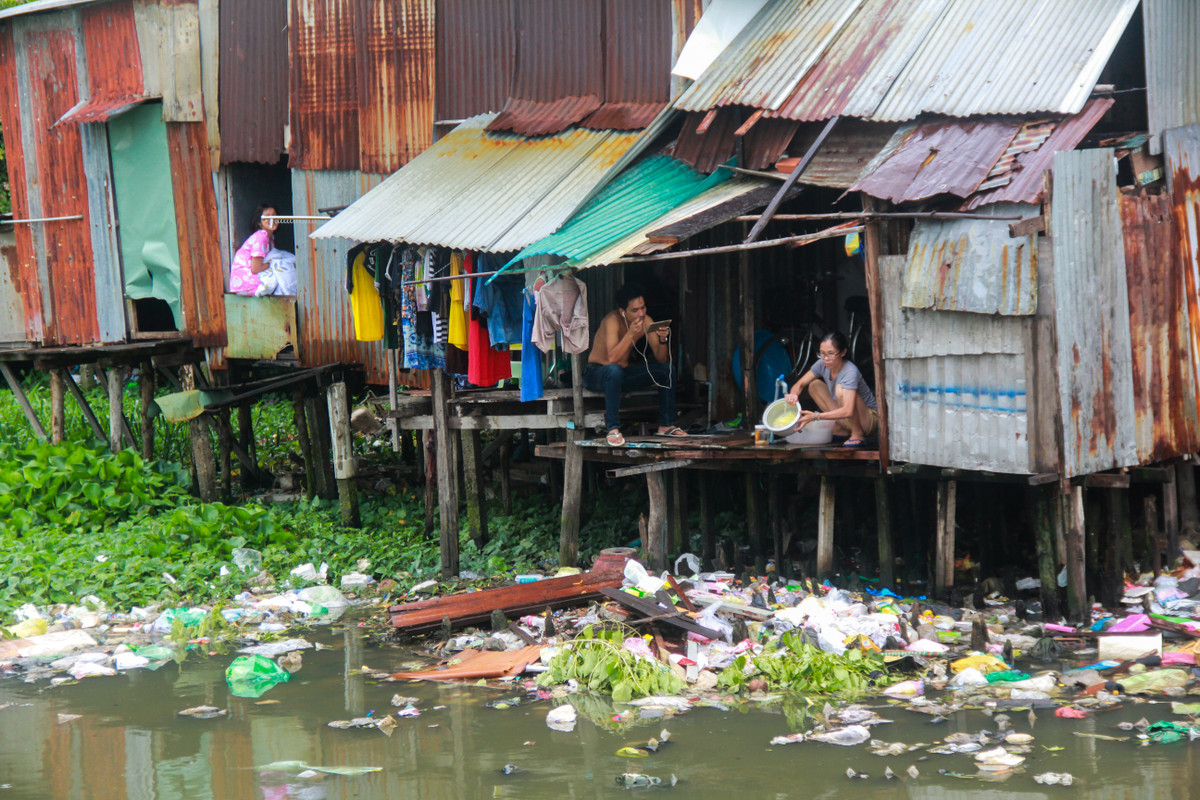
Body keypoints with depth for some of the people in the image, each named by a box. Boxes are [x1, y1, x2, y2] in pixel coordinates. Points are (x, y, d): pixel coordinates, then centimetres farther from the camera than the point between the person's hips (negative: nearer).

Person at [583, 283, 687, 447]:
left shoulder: (646, 321, -8)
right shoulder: (613, 320, -25)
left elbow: (662, 359, -9)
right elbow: (612, 358, -36)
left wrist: (663, 340, -28)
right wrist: (631, 334, -41)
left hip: (624, 373, 6)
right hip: (596, 373, -6)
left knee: (668, 370, -6)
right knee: (614, 370, -40)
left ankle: (666, 425, 2)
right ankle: (613, 429, -35)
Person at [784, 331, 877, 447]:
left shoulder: (850, 371, -29)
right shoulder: (822, 364, -9)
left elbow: (848, 411, -40)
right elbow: (800, 384, 2)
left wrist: (815, 416, -44)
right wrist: (793, 394, -24)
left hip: (870, 418, -8)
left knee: (840, 389, -31)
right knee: (815, 385, -3)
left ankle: (858, 434, -15)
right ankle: (845, 431, -3)